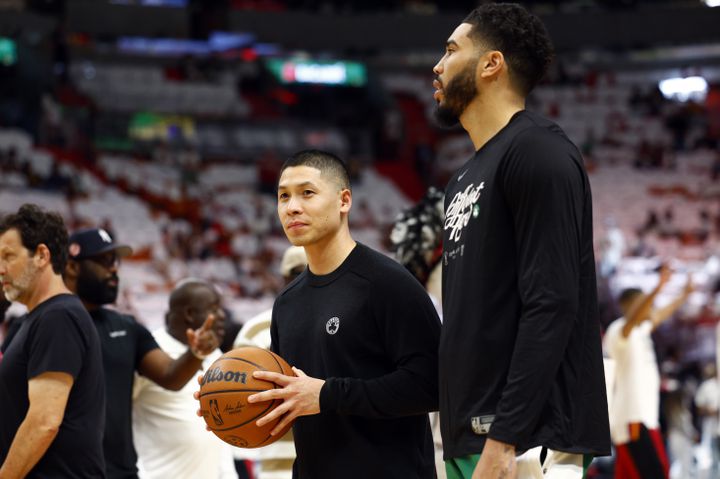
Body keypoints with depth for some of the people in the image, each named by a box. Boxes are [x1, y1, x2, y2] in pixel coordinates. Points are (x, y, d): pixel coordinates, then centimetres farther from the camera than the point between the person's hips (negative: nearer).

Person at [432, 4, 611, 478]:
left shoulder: (537, 152, -9)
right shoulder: (466, 178, 20)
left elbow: (551, 306, -18)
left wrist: (503, 440, -23)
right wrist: (462, 437, 18)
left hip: (527, 440, -9)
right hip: (470, 437, 9)